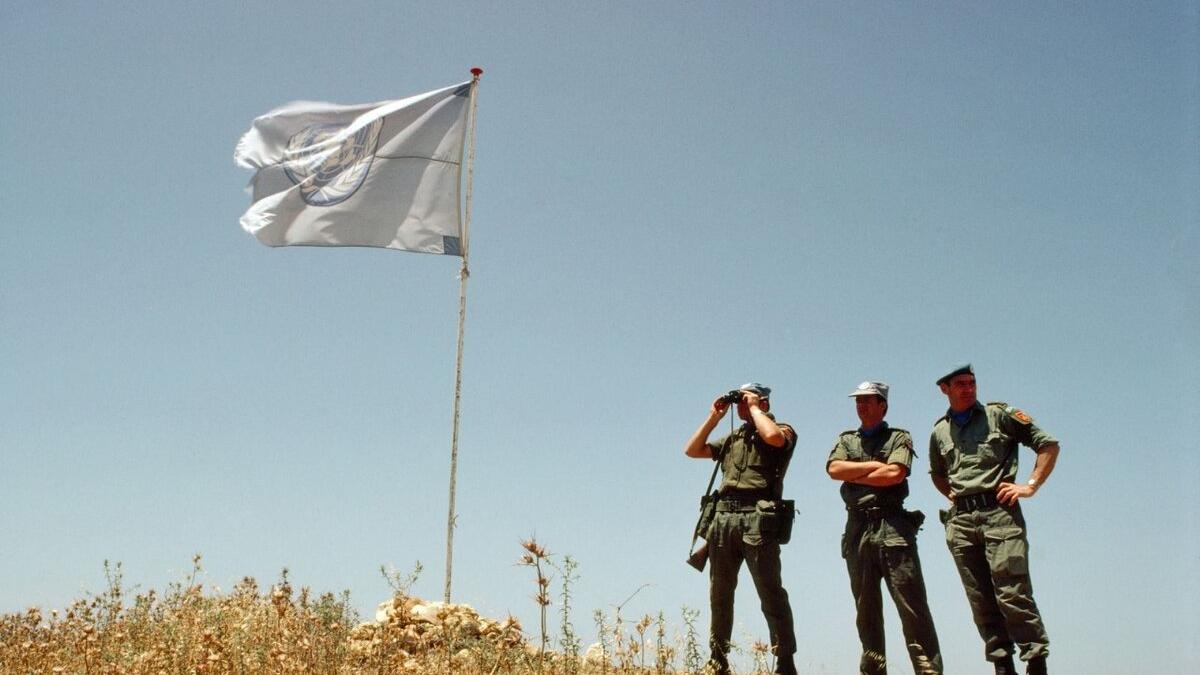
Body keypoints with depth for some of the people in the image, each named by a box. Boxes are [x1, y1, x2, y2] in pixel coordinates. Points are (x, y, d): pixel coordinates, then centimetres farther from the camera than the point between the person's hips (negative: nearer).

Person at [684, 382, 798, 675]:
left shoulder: (783, 429, 8)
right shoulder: (732, 438, 26)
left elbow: (773, 436, -17)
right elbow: (691, 450, 22)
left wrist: (754, 408, -1)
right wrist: (714, 416, 19)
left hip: (757, 519, -6)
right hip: (723, 518, 6)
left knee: (770, 593, -8)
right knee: (720, 594, 9)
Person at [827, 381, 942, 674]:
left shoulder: (899, 438, 8)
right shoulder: (846, 439, 19)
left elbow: (895, 474, -10)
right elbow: (834, 469, 0)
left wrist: (853, 475, -1)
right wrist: (876, 465, -3)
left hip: (892, 526, -4)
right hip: (857, 528, 4)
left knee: (911, 604, -8)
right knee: (866, 608, 7)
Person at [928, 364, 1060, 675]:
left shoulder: (1000, 414, 5)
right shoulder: (939, 431, 17)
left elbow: (1048, 444, 6)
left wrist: (1030, 486, -3)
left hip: (999, 512, -4)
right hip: (961, 520, 4)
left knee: (1013, 594, -12)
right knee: (981, 601, 4)